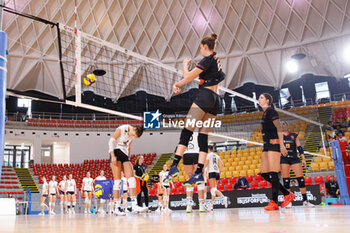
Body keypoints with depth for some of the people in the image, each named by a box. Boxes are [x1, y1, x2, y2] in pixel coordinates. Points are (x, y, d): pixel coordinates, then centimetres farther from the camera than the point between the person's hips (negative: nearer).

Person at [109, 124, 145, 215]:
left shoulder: (132, 135, 10)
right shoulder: (121, 129, -10)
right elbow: (111, 141, -9)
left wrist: (129, 159, 18)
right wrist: (113, 156, -17)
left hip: (125, 155, 7)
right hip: (116, 153, -6)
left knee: (131, 179, -7)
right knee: (117, 181, -11)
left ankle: (134, 206, -11)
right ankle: (116, 208, -7)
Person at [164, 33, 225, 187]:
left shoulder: (208, 60, -3)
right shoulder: (217, 61, 25)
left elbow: (188, 76, -4)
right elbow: (195, 77, 30)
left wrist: (185, 65, 16)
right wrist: (178, 84, 29)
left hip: (205, 96, -9)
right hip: (216, 101, 9)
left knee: (187, 131, -13)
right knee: (203, 136, 2)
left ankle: (174, 165, -21)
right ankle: (199, 174, -4)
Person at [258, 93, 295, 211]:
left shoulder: (271, 111, -5)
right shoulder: (265, 113, 22)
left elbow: (279, 128, -13)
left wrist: (281, 144, -20)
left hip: (274, 144, -9)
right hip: (267, 145, 9)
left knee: (273, 173, -10)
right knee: (264, 174, 5)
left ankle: (274, 202, -6)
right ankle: (287, 194, 12)